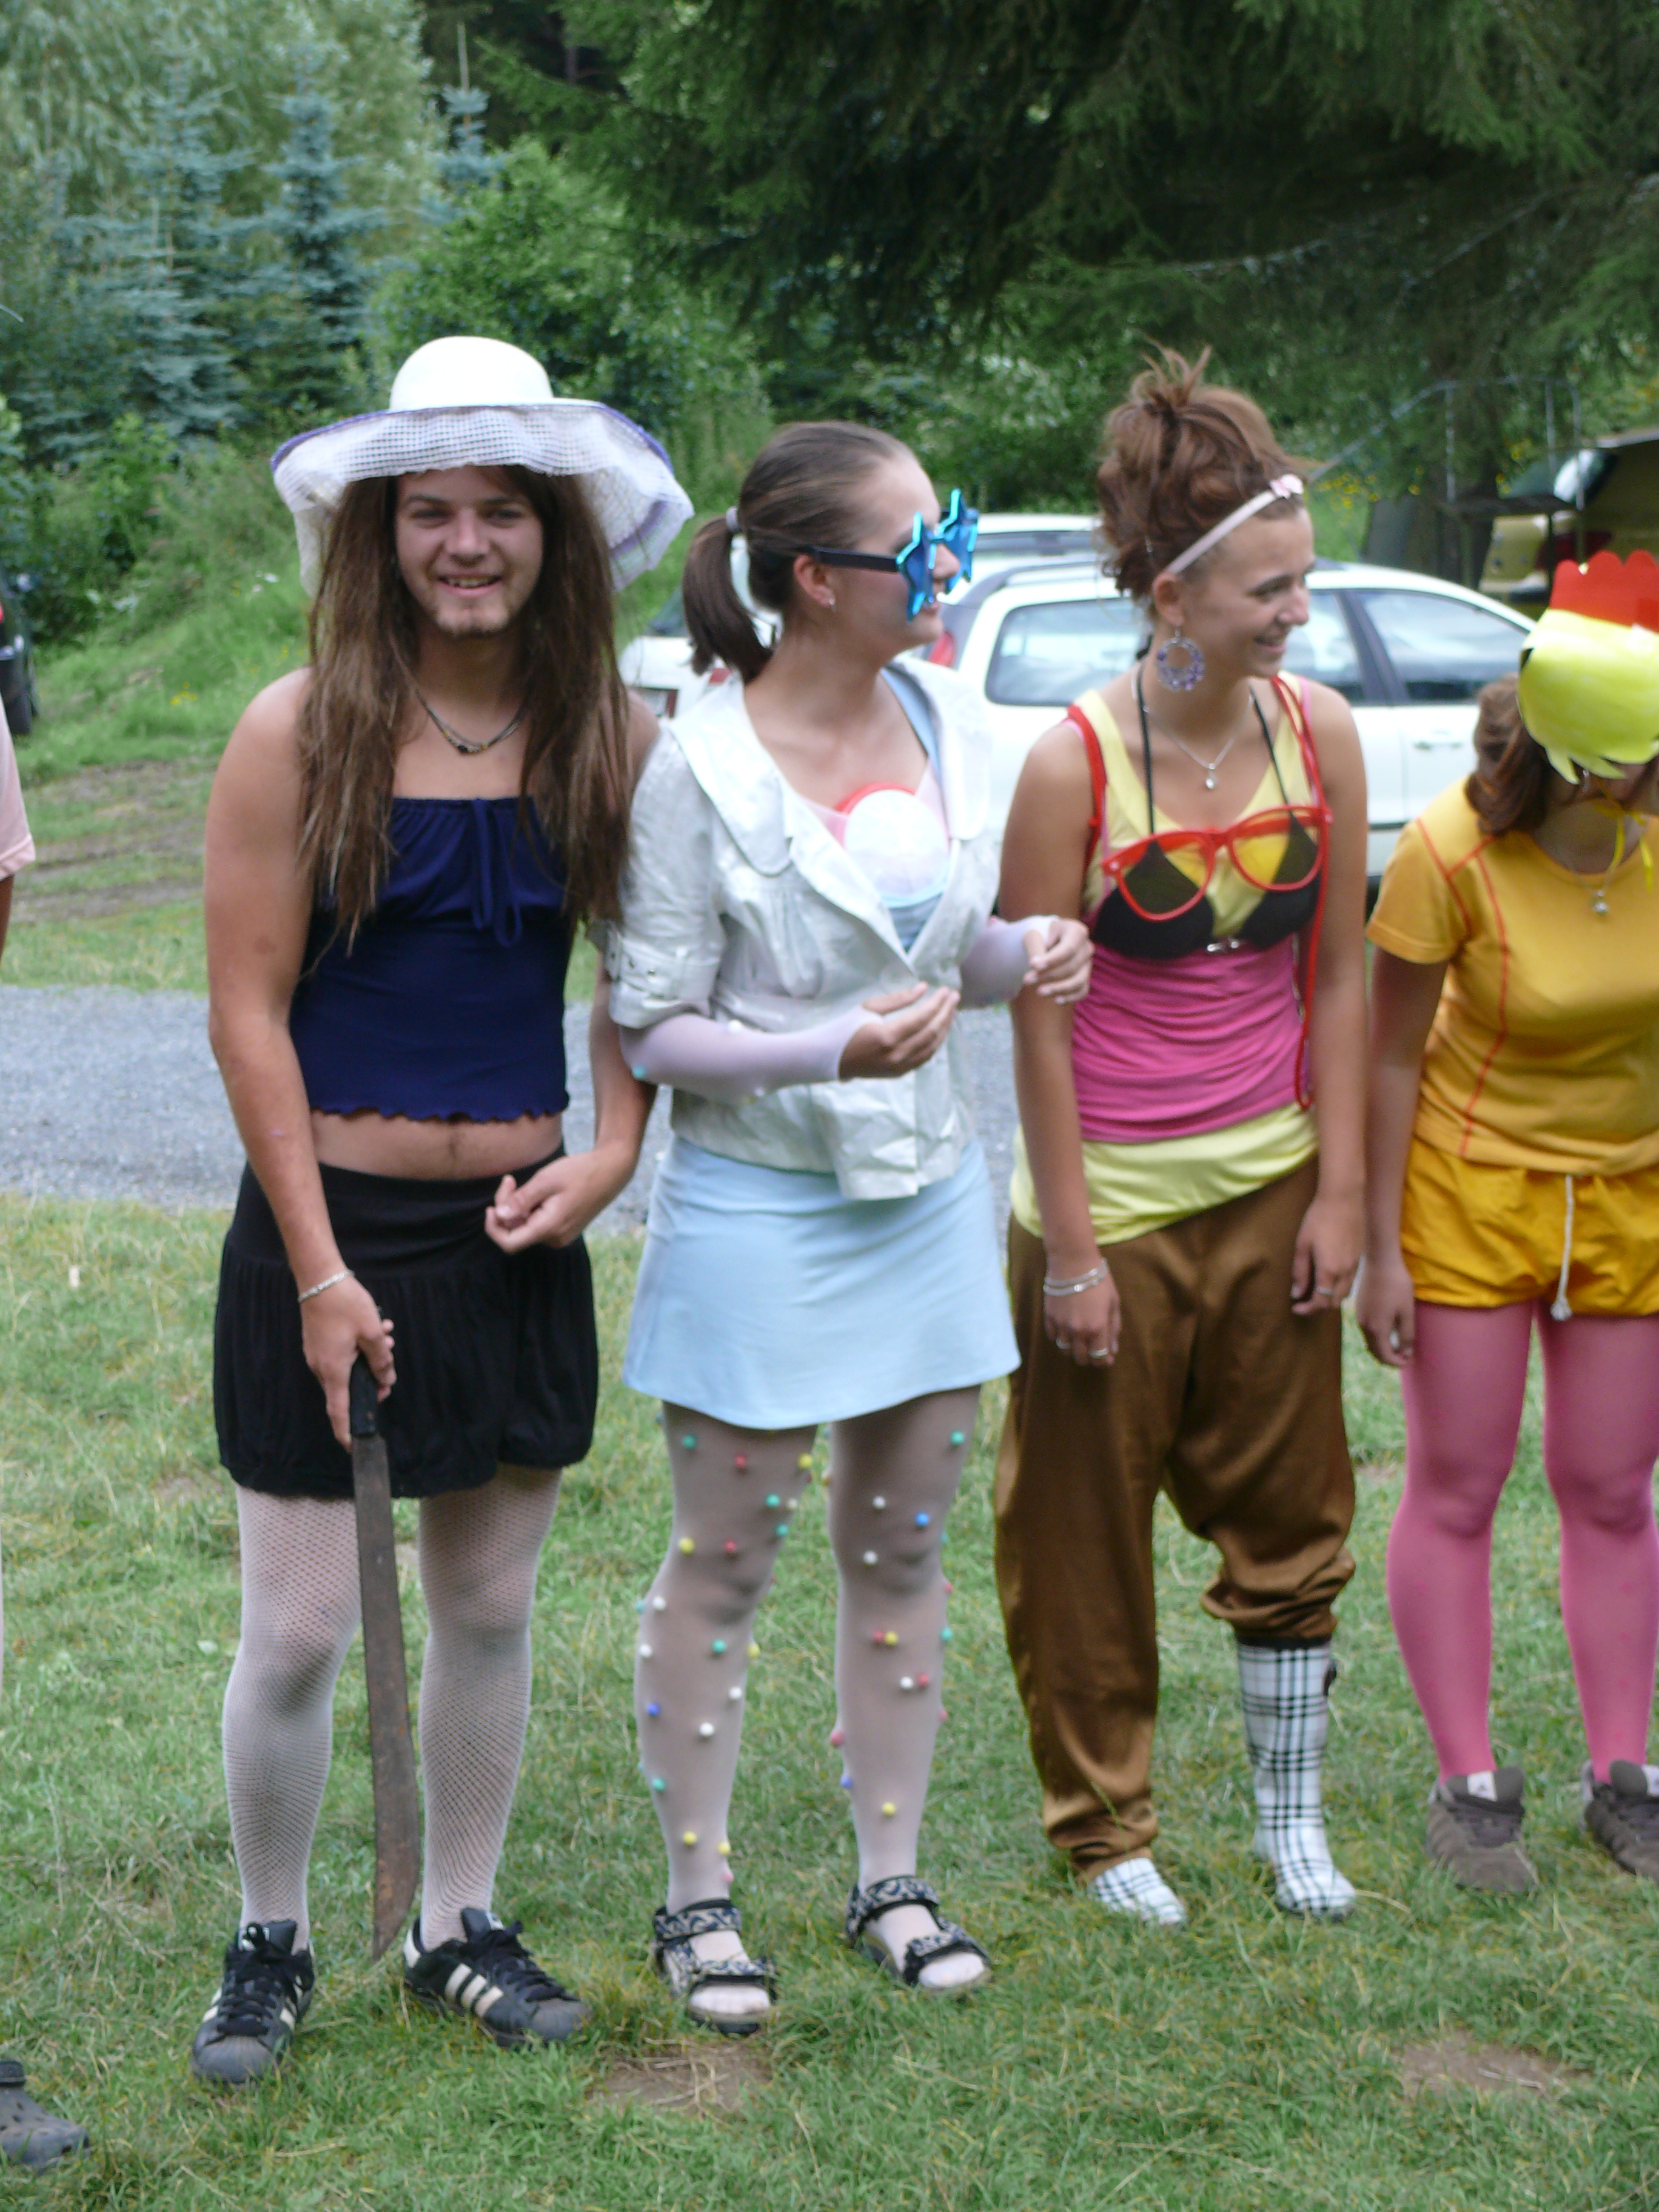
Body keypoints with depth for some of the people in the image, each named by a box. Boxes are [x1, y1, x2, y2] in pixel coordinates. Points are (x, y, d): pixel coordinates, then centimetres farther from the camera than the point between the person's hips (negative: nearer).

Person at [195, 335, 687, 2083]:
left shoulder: (607, 737, 1)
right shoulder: (301, 730, -9)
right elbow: (249, 1009, -9)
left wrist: (611, 1152, -5)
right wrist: (319, 1268, -11)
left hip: (518, 1232, 3)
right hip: (330, 1221, -3)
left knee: (491, 1606, 13)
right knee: (297, 1628, 1)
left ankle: (457, 1926, 30)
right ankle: (269, 1942, 23)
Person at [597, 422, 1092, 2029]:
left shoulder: (951, 723, 2)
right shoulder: (700, 768, -16)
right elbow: (649, 1030, -13)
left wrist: (1024, 953, -6)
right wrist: (830, 1050, -26)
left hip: (928, 1195, 6)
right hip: (759, 1208, -6)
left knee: (902, 1551, 14)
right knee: (723, 1565, 6)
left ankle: (891, 1879, 28)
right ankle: (699, 1896, 22)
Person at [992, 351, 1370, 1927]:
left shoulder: (1319, 736, -4)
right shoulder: (1075, 763, -17)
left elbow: (1336, 978, 4)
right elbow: (1038, 1020, -12)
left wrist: (1338, 1191, 2)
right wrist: (1070, 1249, -11)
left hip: (1272, 1189, 4)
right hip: (1113, 1201, -4)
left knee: (1291, 1516, 14)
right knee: (1087, 1543, 9)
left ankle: (1291, 1817, 31)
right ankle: (1107, 1834, 27)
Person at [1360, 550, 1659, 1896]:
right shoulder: (1452, 851, -22)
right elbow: (1392, 1052, -13)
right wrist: (1379, 1248, -10)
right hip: (1471, 1187, -2)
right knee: (1456, 1489, 4)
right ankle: (1472, 1786, 16)